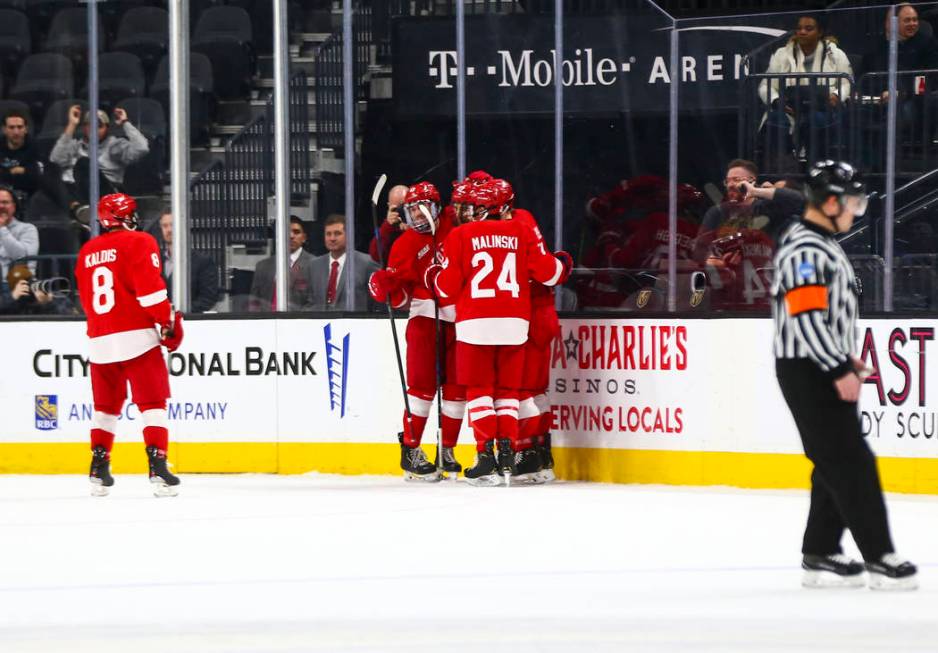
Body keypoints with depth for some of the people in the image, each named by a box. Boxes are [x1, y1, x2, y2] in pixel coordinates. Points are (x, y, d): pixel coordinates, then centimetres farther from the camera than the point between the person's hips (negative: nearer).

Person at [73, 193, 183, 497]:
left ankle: (98, 469, 14)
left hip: (99, 340, 5)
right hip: (136, 335, -5)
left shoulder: (86, 252, 15)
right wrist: (168, 320, -5)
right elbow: (150, 286, -13)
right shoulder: (138, 243, -4)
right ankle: (157, 466, -15)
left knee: (106, 404, 16)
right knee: (152, 402, -4)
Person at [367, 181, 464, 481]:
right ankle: (411, 450, -6)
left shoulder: (455, 229, 6)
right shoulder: (405, 244, -1)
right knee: (423, 384, -10)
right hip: (425, 317, -3)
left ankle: (447, 451, 14)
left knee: (457, 386, 5)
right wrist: (385, 287, -24)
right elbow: (401, 298, -3)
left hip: (459, 318, 3)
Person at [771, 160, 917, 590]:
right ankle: (879, 559, -12)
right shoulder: (806, 249, -18)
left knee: (836, 465, 11)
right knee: (851, 463, -11)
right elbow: (805, 317, -25)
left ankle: (820, 555, 15)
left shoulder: (822, 245, 16)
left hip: (824, 370, 11)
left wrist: (845, 359, 19)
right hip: (807, 372, -11)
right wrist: (839, 370, -24)